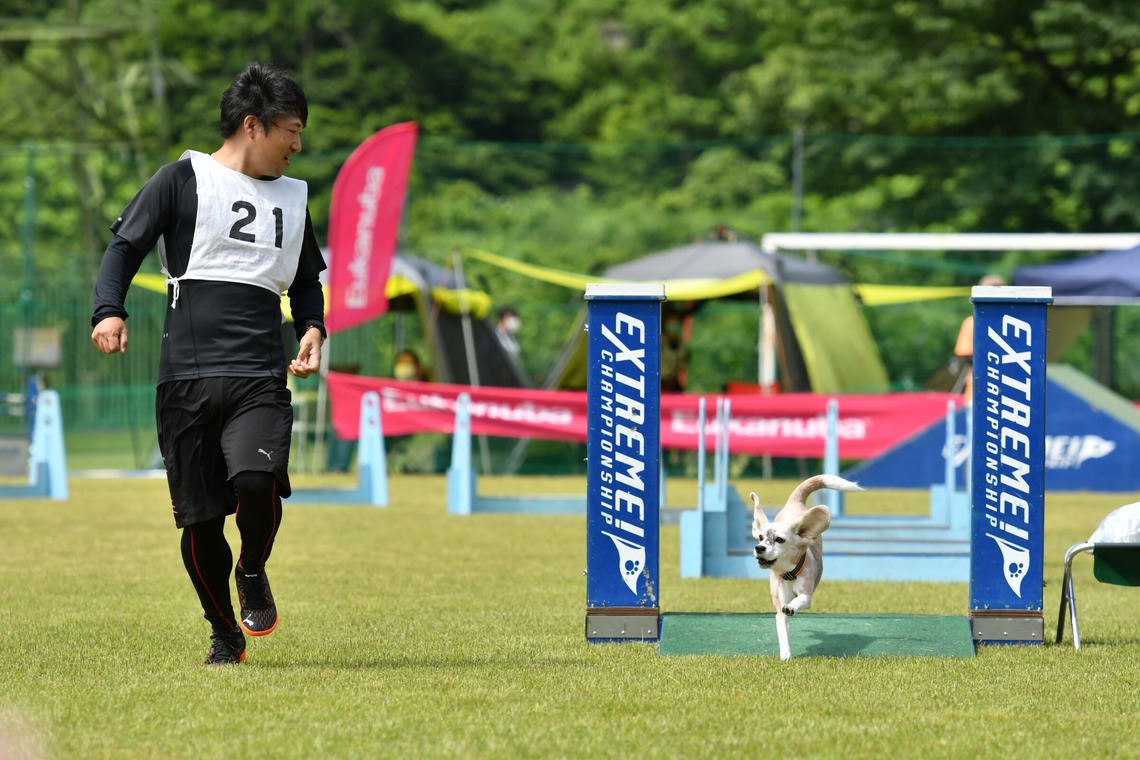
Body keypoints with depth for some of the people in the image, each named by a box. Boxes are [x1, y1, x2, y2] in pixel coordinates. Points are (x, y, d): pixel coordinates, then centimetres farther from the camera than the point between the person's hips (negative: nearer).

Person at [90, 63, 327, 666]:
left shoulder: (293, 197, 20)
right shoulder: (183, 180, 5)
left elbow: (307, 281, 32)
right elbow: (125, 247, 1)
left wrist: (312, 328, 11)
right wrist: (109, 311, -17)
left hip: (261, 377, 2)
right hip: (187, 374, -2)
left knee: (257, 479, -24)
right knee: (199, 518, -2)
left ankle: (253, 573, 5)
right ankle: (224, 632, 19)